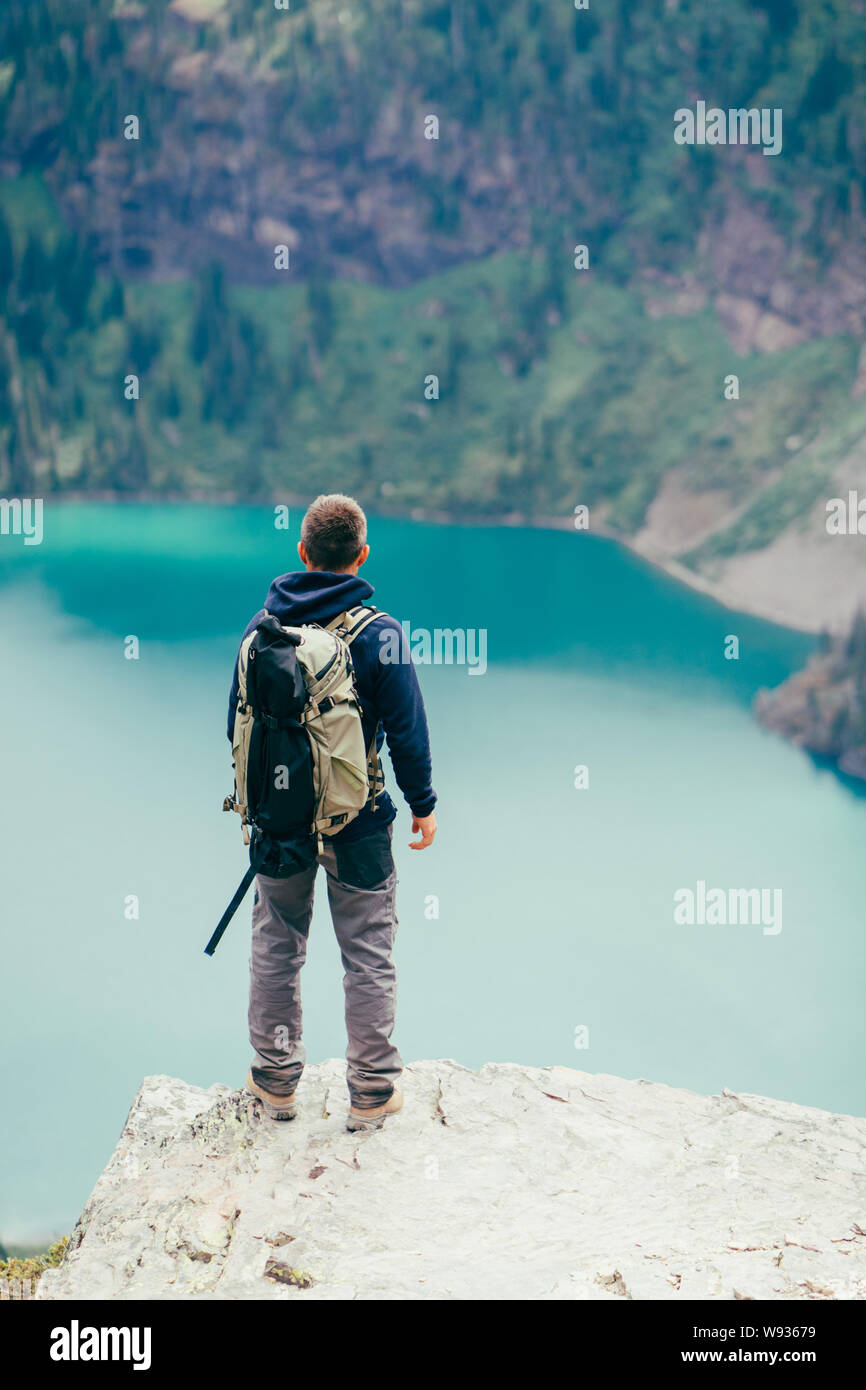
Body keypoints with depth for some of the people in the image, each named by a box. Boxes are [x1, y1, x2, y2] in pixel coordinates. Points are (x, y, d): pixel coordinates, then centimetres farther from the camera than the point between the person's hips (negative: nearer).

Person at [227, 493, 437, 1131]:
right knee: (369, 954, 7)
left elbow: (238, 719, 7)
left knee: (276, 945, 15)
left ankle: (275, 1079, 25)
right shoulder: (380, 634, -14)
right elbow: (406, 730, -11)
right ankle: (372, 1092, 13)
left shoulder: (263, 624, -2)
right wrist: (423, 804, 2)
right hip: (355, 820, -3)